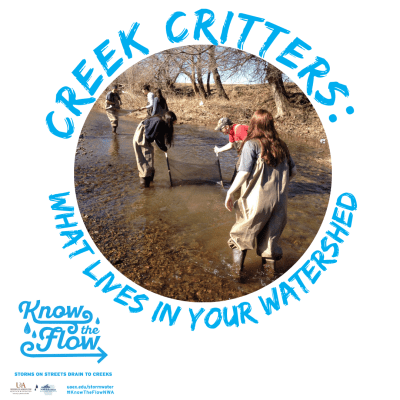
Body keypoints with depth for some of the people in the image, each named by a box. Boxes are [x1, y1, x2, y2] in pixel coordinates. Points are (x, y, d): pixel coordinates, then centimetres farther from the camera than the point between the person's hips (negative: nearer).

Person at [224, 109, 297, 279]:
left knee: (244, 231, 15)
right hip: (279, 200, 5)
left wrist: (230, 193, -5)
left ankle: (238, 253, 18)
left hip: (257, 200, -5)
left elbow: (243, 173, -14)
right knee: (270, 235, 19)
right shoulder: (281, 146, 7)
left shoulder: (251, 144, -8)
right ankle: (269, 263, 30)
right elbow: (293, 170, 12)